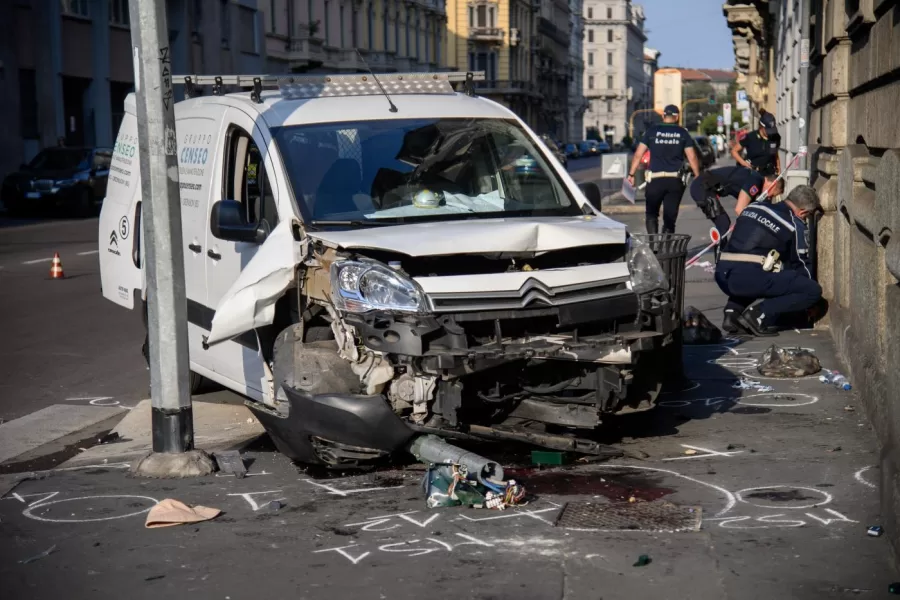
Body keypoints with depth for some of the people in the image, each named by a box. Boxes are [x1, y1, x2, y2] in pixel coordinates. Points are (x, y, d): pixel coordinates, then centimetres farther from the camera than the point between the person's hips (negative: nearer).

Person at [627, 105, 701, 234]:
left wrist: (631, 174, 6)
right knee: (670, 216, 7)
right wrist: (698, 177, 12)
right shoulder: (683, 133, 5)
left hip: (655, 179, -1)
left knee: (651, 213, 9)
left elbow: (638, 154, 1)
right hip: (675, 180, 1)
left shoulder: (652, 131, 3)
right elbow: (692, 157, 3)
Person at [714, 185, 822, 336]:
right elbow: (799, 264, 15)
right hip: (750, 279, -7)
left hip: (722, 276, 7)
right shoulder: (795, 225, 6)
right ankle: (759, 315, -9)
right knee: (814, 291, 1)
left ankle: (733, 311, 14)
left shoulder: (754, 207, 22)